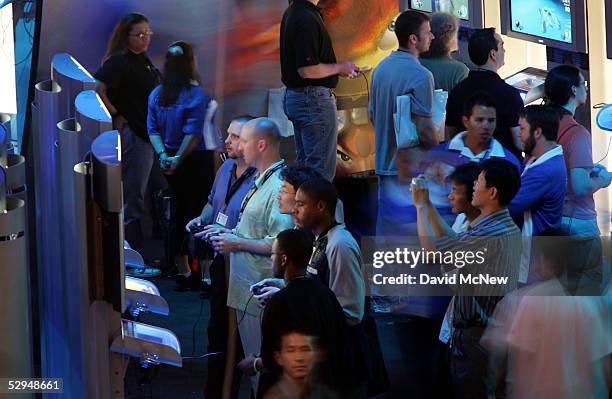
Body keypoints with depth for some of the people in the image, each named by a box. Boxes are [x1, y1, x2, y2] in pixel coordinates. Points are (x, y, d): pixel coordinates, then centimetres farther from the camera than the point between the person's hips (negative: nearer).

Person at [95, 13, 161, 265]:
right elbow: (97, 88, -27)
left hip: (148, 135, 10)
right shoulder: (119, 61, -15)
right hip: (132, 134, -10)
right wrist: (116, 117, -19)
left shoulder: (143, 60, 13)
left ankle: (137, 254, 27)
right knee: (132, 199, -4)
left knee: (135, 197, 17)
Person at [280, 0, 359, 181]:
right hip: (314, 98, -10)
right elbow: (307, 70, -26)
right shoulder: (306, 19, -22)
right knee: (321, 169, -5)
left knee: (304, 164, 17)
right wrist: (340, 67, -11)